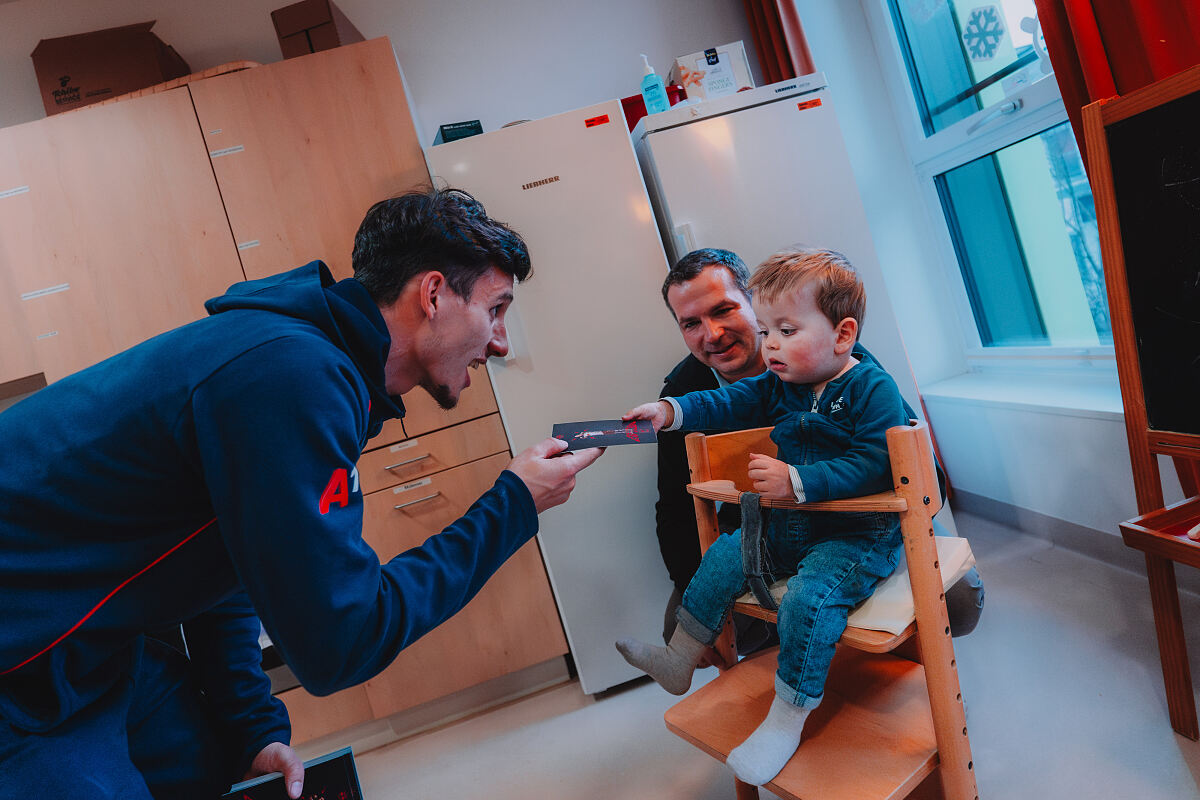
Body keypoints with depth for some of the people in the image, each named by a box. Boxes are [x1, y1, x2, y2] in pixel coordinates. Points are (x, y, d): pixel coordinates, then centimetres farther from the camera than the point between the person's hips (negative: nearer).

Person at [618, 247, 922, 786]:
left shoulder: (872, 388, -19)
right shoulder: (779, 386, 4)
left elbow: (871, 466, -27)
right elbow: (729, 403, 2)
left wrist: (797, 481, -33)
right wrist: (672, 410, -15)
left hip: (859, 535, -8)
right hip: (792, 526, 8)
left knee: (809, 597, -29)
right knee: (723, 557, 7)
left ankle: (787, 720, -10)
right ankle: (678, 662, 20)